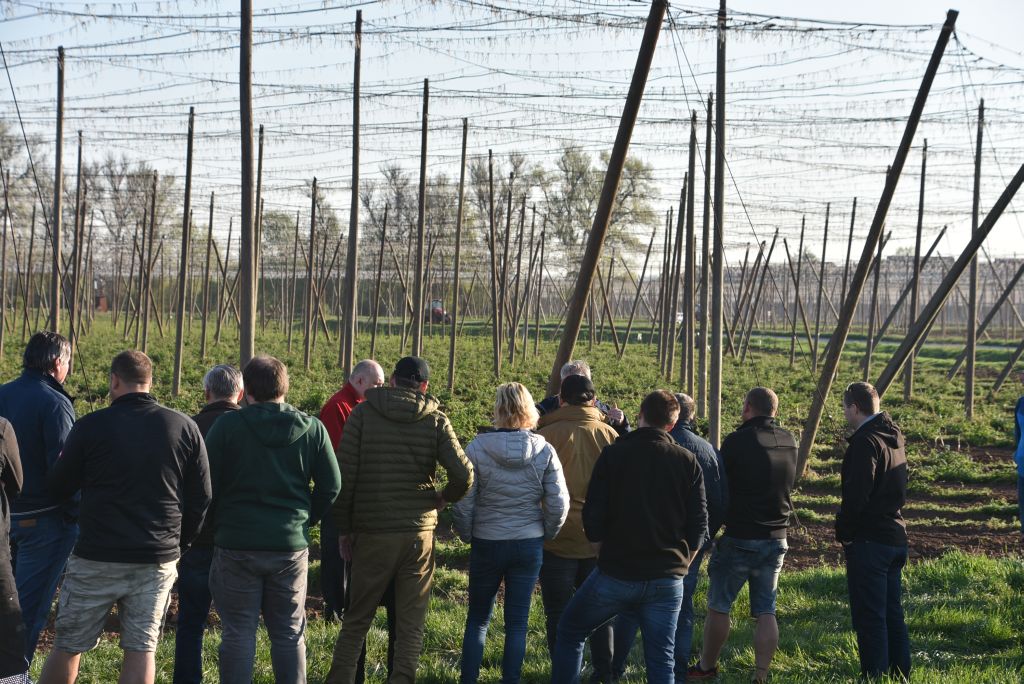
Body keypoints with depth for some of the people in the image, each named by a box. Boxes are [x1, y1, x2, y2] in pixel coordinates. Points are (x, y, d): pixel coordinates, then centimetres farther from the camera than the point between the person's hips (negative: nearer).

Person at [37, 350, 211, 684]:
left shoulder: (91, 426, -7)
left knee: (68, 645, 10)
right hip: (158, 561, 2)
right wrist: (179, 542, 16)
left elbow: (58, 487, 3)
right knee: (142, 648, 6)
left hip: (98, 557, -2)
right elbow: (201, 497, 4)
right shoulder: (185, 427, 1)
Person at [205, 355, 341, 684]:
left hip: (237, 545, -2)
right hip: (292, 546, 2)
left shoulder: (228, 425, -8)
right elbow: (331, 487, 1)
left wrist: (216, 524, 10)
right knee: (289, 635, 12)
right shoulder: (312, 429, 0)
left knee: (238, 634, 6)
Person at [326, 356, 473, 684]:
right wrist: (445, 497, 12)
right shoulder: (436, 420, 0)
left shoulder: (363, 413, -1)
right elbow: (464, 474, -9)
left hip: (372, 533, 0)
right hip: (420, 533, 0)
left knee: (356, 619, 11)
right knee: (410, 623, 9)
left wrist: (344, 528, 3)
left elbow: (344, 476, -6)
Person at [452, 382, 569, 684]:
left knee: (477, 619, 15)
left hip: (487, 544, -1)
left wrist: (467, 534, 7)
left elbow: (462, 503, -10)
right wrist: (545, 535, 11)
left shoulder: (478, 447, -12)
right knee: (517, 622, 9)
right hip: (529, 545, 1)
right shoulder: (544, 450, -6)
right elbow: (559, 504, -5)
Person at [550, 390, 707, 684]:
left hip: (616, 574, -2)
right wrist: (679, 565, 14)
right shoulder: (687, 462, 1)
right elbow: (699, 525, 1)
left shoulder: (613, 454, -5)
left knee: (570, 633, 17)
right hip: (667, 581, 2)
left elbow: (592, 517, -6)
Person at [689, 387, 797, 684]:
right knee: (766, 612, 8)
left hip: (739, 537, -5)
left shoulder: (736, 441, -14)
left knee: (718, 606, 11)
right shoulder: (789, 442, 3)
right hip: (776, 539, 5)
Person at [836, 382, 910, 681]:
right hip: (896, 536, 9)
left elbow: (856, 496, -23)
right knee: (892, 614, 16)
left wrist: (842, 531, -9)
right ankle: (900, 674, 23)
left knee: (869, 617, -2)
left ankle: (875, 676, 2)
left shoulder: (866, 442, -18)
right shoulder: (894, 436, 11)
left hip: (869, 541, -9)